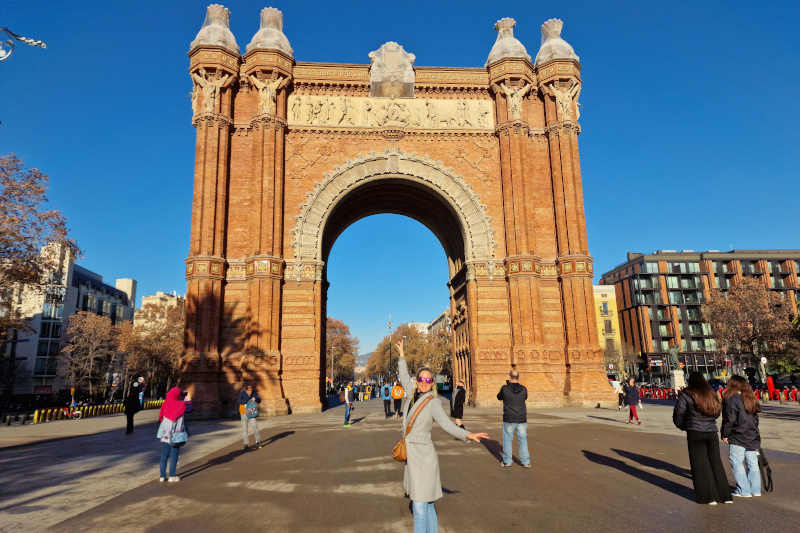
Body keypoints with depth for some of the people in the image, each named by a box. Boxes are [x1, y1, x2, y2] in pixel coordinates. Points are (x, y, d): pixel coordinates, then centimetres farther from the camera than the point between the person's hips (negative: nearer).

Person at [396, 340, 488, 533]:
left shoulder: (432, 403, -11)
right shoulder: (413, 395, 7)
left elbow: (447, 424, -22)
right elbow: (404, 378, 24)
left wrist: (468, 435, -38)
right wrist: (401, 355, 33)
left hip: (423, 457, -7)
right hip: (412, 456, 7)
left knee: (420, 508, -6)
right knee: (427, 505, 14)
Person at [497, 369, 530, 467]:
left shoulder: (505, 388, -12)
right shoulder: (523, 389, -6)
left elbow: (499, 397, 7)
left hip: (509, 420, -2)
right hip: (521, 420, 2)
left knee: (507, 439, 11)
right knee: (523, 439, 13)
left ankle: (507, 461, 18)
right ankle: (525, 461, 13)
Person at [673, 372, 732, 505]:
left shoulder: (686, 394, -7)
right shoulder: (711, 393, 9)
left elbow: (678, 413, -10)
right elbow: (718, 412, 16)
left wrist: (682, 426, 7)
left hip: (695, 433, -5)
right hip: (712, 432, 5)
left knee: (701, 465, 4)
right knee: (716, 463, 14)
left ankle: (709, 497, 6)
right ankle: (725, 496, 19)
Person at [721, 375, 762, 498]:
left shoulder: (731, 400, -13)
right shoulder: (751, 399, 10)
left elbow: (729, 420, -14)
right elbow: (755, 418, 18)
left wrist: (725, 435, -4)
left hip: (737, 438, -8)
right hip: (752, 437, 8)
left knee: (737, 464, -1)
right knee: (753, 463, 12)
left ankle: (744, 491, 0)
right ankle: (755, 490, 17)